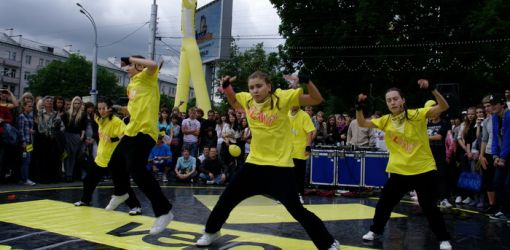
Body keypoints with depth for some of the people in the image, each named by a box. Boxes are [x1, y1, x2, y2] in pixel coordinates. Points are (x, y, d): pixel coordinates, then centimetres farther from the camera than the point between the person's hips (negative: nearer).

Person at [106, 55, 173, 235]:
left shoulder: (146, 78, -4)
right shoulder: (132, 85, 21)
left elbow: (153, 65, -26)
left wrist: (131, 59, -14)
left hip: (145, 132, -10)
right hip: (132, 131, 10)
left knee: (136, 170, -21)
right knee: (115, 162, 22)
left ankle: (164, 211, -18)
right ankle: (120, 193, 52)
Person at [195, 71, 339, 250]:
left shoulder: (282, 97, -13)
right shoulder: (247, 100, 0)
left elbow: (317, 100, -12)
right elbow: (233, 103, 24)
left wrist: (306, 81, -28)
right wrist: (226, 87, 7)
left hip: (280, 166, -5)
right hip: (254, 163, 5)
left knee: (296, 210, -8)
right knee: (227, 198, 13)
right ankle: (211, 232, 39)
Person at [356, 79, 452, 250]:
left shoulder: (416, 114, -8)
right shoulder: (385, 120, 3)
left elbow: (443, 107, -16)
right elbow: (362, 123, 4)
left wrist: (432, 88, -30)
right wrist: (359, 107, -14)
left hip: (424, 170, -3)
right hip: (399, 171, 4)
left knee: (429, 206, 2)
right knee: (384, 203, 10)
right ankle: (375, 231, 31)